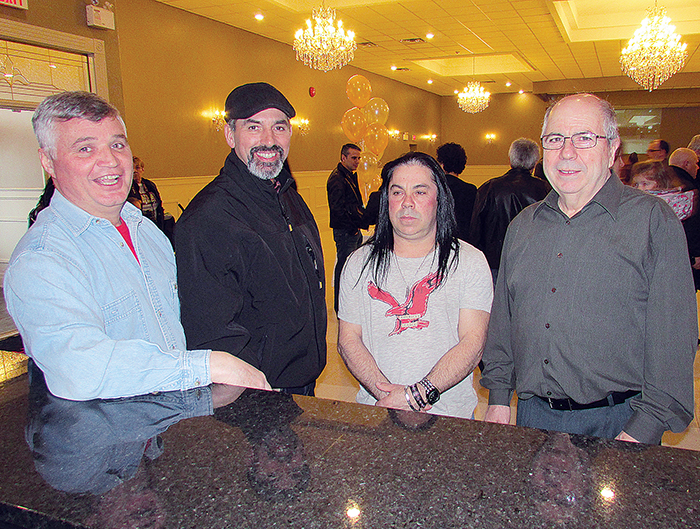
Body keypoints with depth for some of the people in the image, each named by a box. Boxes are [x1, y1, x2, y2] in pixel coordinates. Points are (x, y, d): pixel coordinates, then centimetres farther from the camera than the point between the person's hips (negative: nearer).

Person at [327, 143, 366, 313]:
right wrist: (351, 228, -20)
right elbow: (338, 208, -21)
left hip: (354, 230, 10)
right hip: (345, 232, -10)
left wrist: (363, 220, 12)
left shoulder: (350, 176, 17)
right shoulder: (337, 178, -15)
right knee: (344, 266, -4)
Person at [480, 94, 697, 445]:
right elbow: (502, 321, 11)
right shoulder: (523, 225, 7)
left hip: (618, 422, -3)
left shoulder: (653, 220, -7)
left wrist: (642, 432, -15)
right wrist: (498, 398, 7)